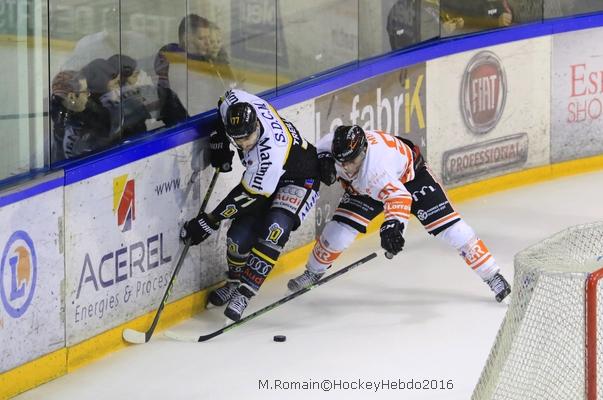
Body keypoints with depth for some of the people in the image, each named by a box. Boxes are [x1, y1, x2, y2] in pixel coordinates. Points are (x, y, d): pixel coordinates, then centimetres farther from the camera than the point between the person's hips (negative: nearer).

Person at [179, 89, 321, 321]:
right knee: (240, 233, -3)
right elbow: (227, 99, 3)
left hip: (300, 179, -7)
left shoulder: (271, 153, -42)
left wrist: (211, 222, -25)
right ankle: (235, 282, 24)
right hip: (261, 175, 7)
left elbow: (249, 195, -32)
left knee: (274, 230, -28)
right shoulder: (236, 103, -24)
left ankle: (243, 293, -21)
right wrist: (219, 141, -1)